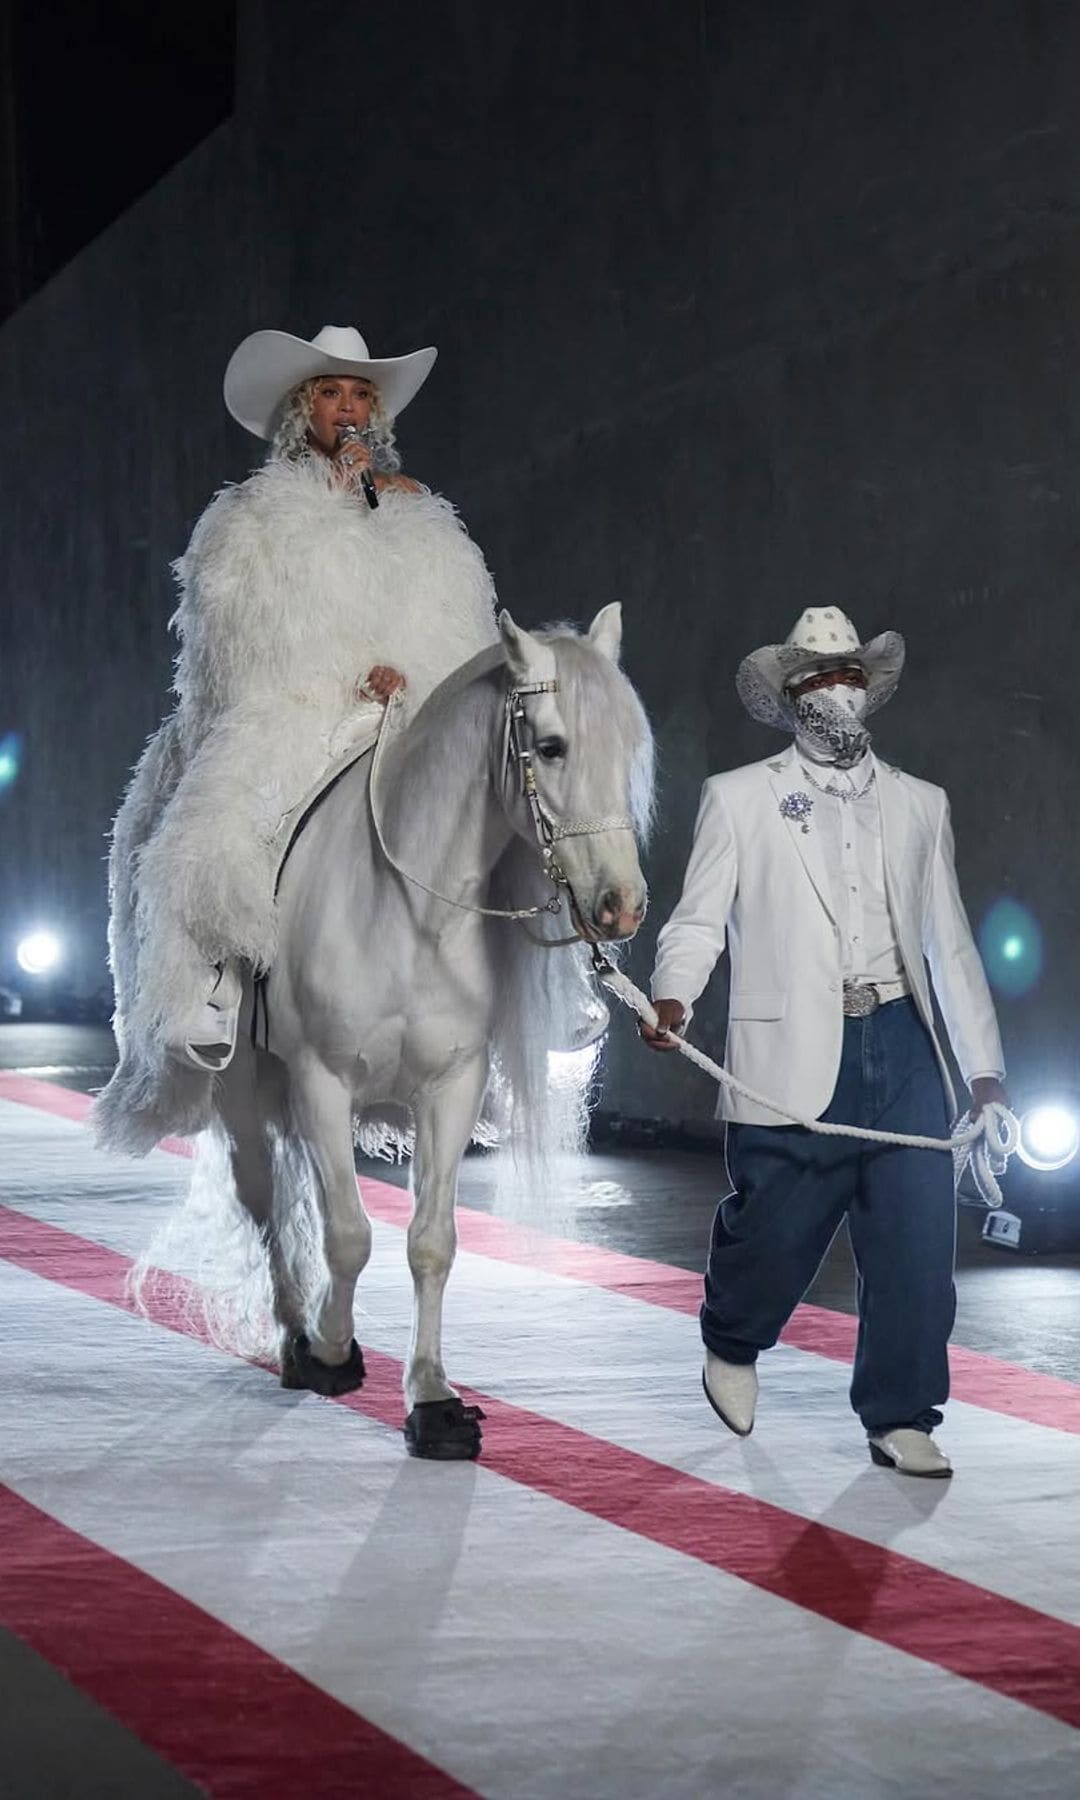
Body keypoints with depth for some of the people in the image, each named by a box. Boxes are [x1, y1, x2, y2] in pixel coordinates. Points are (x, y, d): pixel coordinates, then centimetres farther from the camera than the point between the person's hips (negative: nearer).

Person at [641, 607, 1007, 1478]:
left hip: (903, 1047, 3)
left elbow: (950, 945, 17)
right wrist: (673, 996, -20)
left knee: (917, 1243, -3)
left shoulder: (919, 806, 16)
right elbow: (698, 917, 1)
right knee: (774, 1231, 3)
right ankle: (732, 1348, 34)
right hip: (794, 1055, -3)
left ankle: (900, 1420, 10)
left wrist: (984, 1070, 14)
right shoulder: (739, 799, 7)